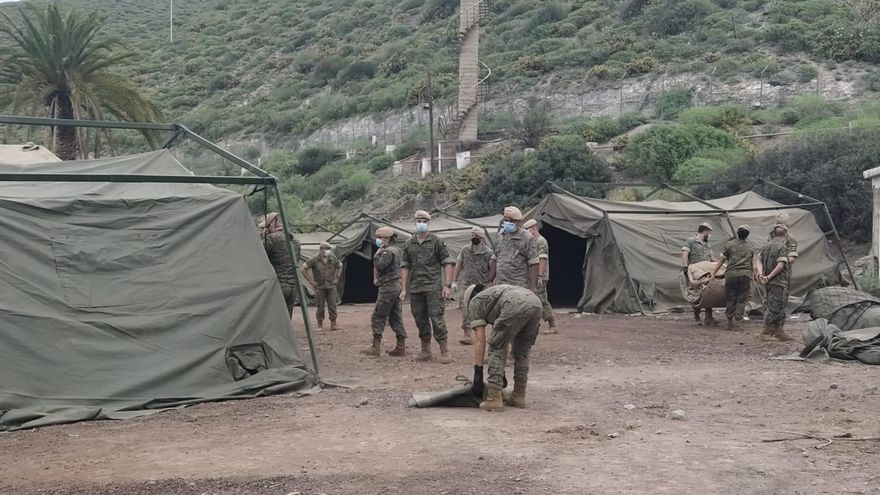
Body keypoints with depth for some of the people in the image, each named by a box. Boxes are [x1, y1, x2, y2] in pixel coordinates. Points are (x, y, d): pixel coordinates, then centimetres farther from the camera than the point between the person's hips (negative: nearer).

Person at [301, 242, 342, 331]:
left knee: (332, 306, 0)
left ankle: (333, 324, 7)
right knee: (320, 307, 1)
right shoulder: (314, 259, -9)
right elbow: (303, 269, -5)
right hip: (319, 287, -3)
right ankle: (320, 326, 11)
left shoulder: (333, 258, 1)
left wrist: (336, 278, 11)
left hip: (331, 287, 3)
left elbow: (340, 267, 20)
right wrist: (311, 281, -6)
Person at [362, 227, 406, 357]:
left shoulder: (388, 251, -13)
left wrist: (377, 254, -11)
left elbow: (379, 266, -23)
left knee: (378, 318, -6)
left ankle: (375, 348, -8)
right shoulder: (397, 250, 18)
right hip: (397, 286, 10)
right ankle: (401, 347, 8)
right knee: (396, 318, 10)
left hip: (388, 287, -10)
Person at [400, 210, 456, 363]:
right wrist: (404, 288, 7)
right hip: (415, 288, 4)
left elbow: (447, 263, -1)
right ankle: (426, 351, 18)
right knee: (420, 319, 8)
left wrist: (447, 285, -10)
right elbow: (405, 266, 13)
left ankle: (444, 352, -6)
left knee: (436, 318, -10)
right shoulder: (409, 244, 12)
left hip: (433, 287, -4)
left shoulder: (437, 242, 1)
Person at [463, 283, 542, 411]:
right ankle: (519, 396, 28)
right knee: (522, 352, 24)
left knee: (496, 350, 9)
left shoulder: (475, 302, 23)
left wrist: (478, 373, 16)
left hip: (515, 307, -7)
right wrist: (501, 372, 47)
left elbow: (480, 340, 14)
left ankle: (494, 399, 5)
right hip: (536, 302, 7)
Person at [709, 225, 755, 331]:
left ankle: (730, 320, 8)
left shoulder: (729, 245, 6)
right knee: (742, 299, 4)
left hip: (731, 274, -1)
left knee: (731, 299, 7)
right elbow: (752, 266, 22)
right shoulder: (750, 248, 15)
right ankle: (737, 319, -9)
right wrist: (750, 275, 37)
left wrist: (713, 274, 9)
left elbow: (720, 261, 6)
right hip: (745, 275, 1)